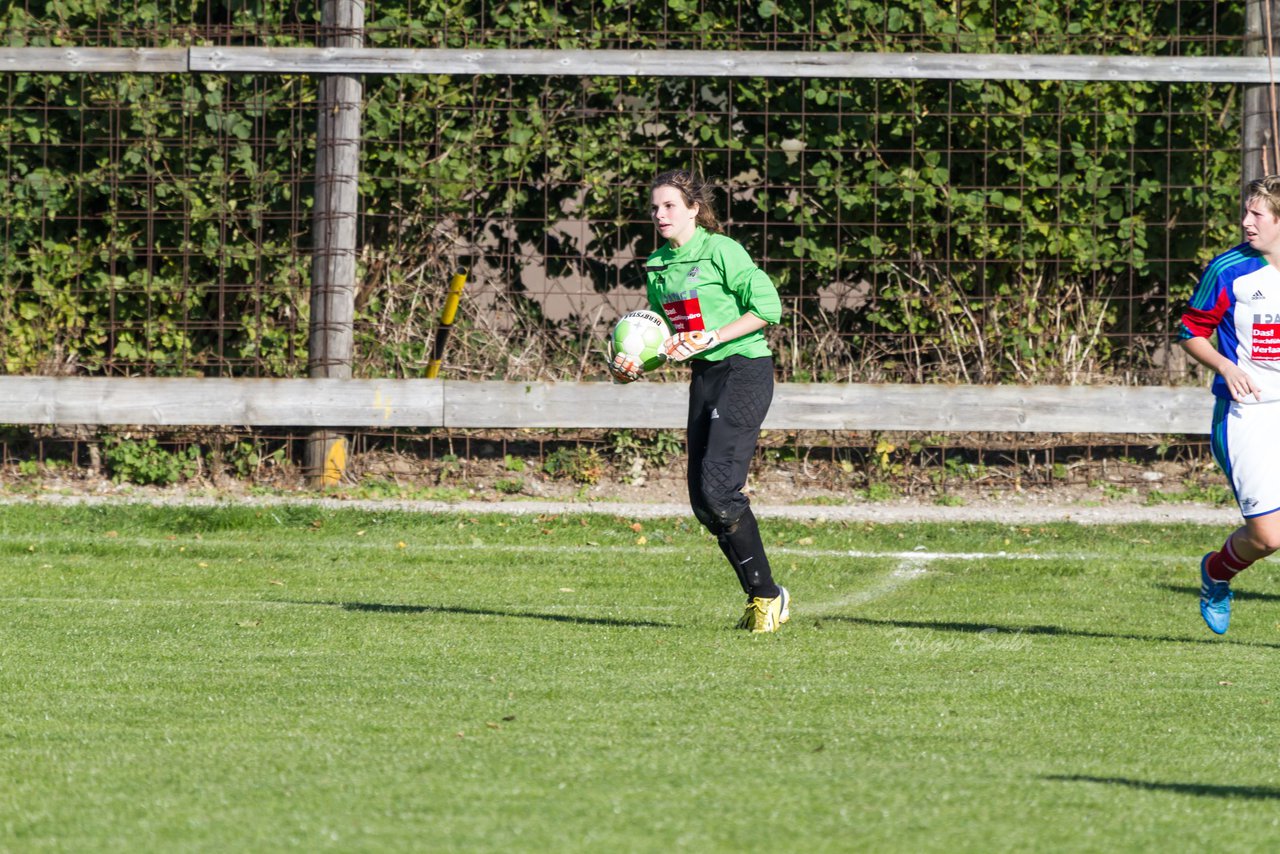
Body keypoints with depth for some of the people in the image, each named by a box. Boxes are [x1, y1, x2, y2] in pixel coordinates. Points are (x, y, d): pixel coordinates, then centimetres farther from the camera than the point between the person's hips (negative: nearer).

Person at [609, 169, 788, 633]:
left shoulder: (721, 251, -10)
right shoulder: (658, 265, 12)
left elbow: (767, 307, -14)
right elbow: (665, 334, 21)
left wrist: (709, 338, -17)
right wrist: (634, 364, 1)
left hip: (745, 370, -8)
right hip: (705, 377, 8)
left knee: (718, 486, -19)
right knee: (703, 501, 2)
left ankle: (767, 594, -8)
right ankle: (759, 596, 12)